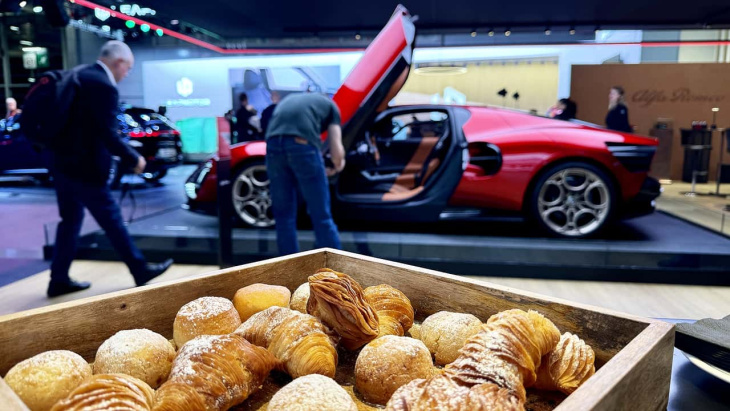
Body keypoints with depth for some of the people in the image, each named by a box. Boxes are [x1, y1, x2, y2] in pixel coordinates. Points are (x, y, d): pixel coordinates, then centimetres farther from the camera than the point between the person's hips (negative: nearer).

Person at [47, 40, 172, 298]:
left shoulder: (77, 75, 11)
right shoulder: (104, 86, -18)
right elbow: (108, 134, -21)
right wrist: (134, 159, -10)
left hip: (63, 162, 9)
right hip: (84, 168, -9)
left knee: (70, 221, 17)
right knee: (112, 221, 2)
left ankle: (59, 280, 23)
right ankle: (140, 270, 16)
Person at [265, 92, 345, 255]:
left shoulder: (288, 99, 39)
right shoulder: (330, 105, 27)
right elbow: (337, 150, 14)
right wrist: (337, 166, 36)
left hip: (273, 145, 4)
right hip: (302, 145, -3)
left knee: (284, 216, 16)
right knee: (321, 217, 6)